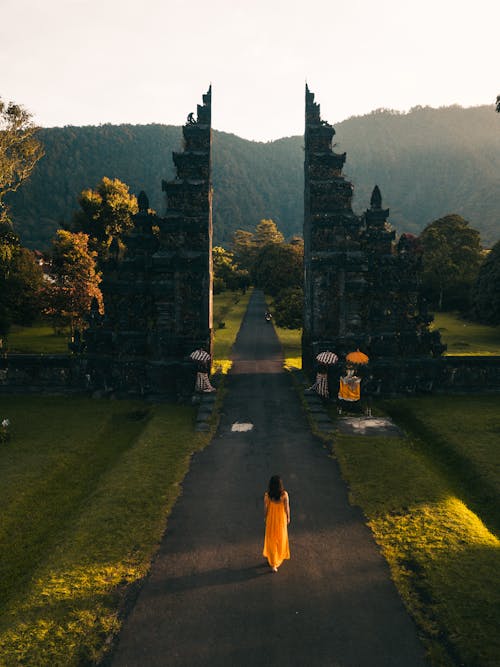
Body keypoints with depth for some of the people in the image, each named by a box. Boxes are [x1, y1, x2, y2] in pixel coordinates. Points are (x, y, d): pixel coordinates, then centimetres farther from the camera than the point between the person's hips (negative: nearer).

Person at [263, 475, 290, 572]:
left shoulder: (267, 495, -23)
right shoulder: (284, 494, -25)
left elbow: (265, 508, -9)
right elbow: (287, 508, -12)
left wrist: (265, 518, 10)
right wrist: (288, 517, 6)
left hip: (271, 519, 0)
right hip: (281, 519, 0)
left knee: (271, 540, 17)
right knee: (281, 538, 24)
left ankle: (273, 564, 24)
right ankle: (280, 556, 44)